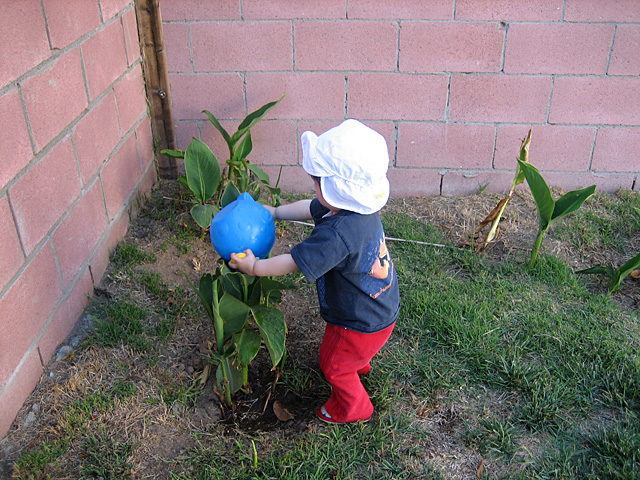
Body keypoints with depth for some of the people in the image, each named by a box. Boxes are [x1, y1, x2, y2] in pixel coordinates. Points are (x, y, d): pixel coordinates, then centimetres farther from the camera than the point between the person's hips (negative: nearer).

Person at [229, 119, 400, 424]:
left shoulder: (336, 234, -41)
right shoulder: (358, 209, -11)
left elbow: (295, 262, -30)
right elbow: (311, 209, 6)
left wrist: (255, 267, -15)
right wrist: (273, 212, 15)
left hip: (361, 324, -8)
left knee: (334, 364, 20)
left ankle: (354, 408, 46)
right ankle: (360, 364, 70)